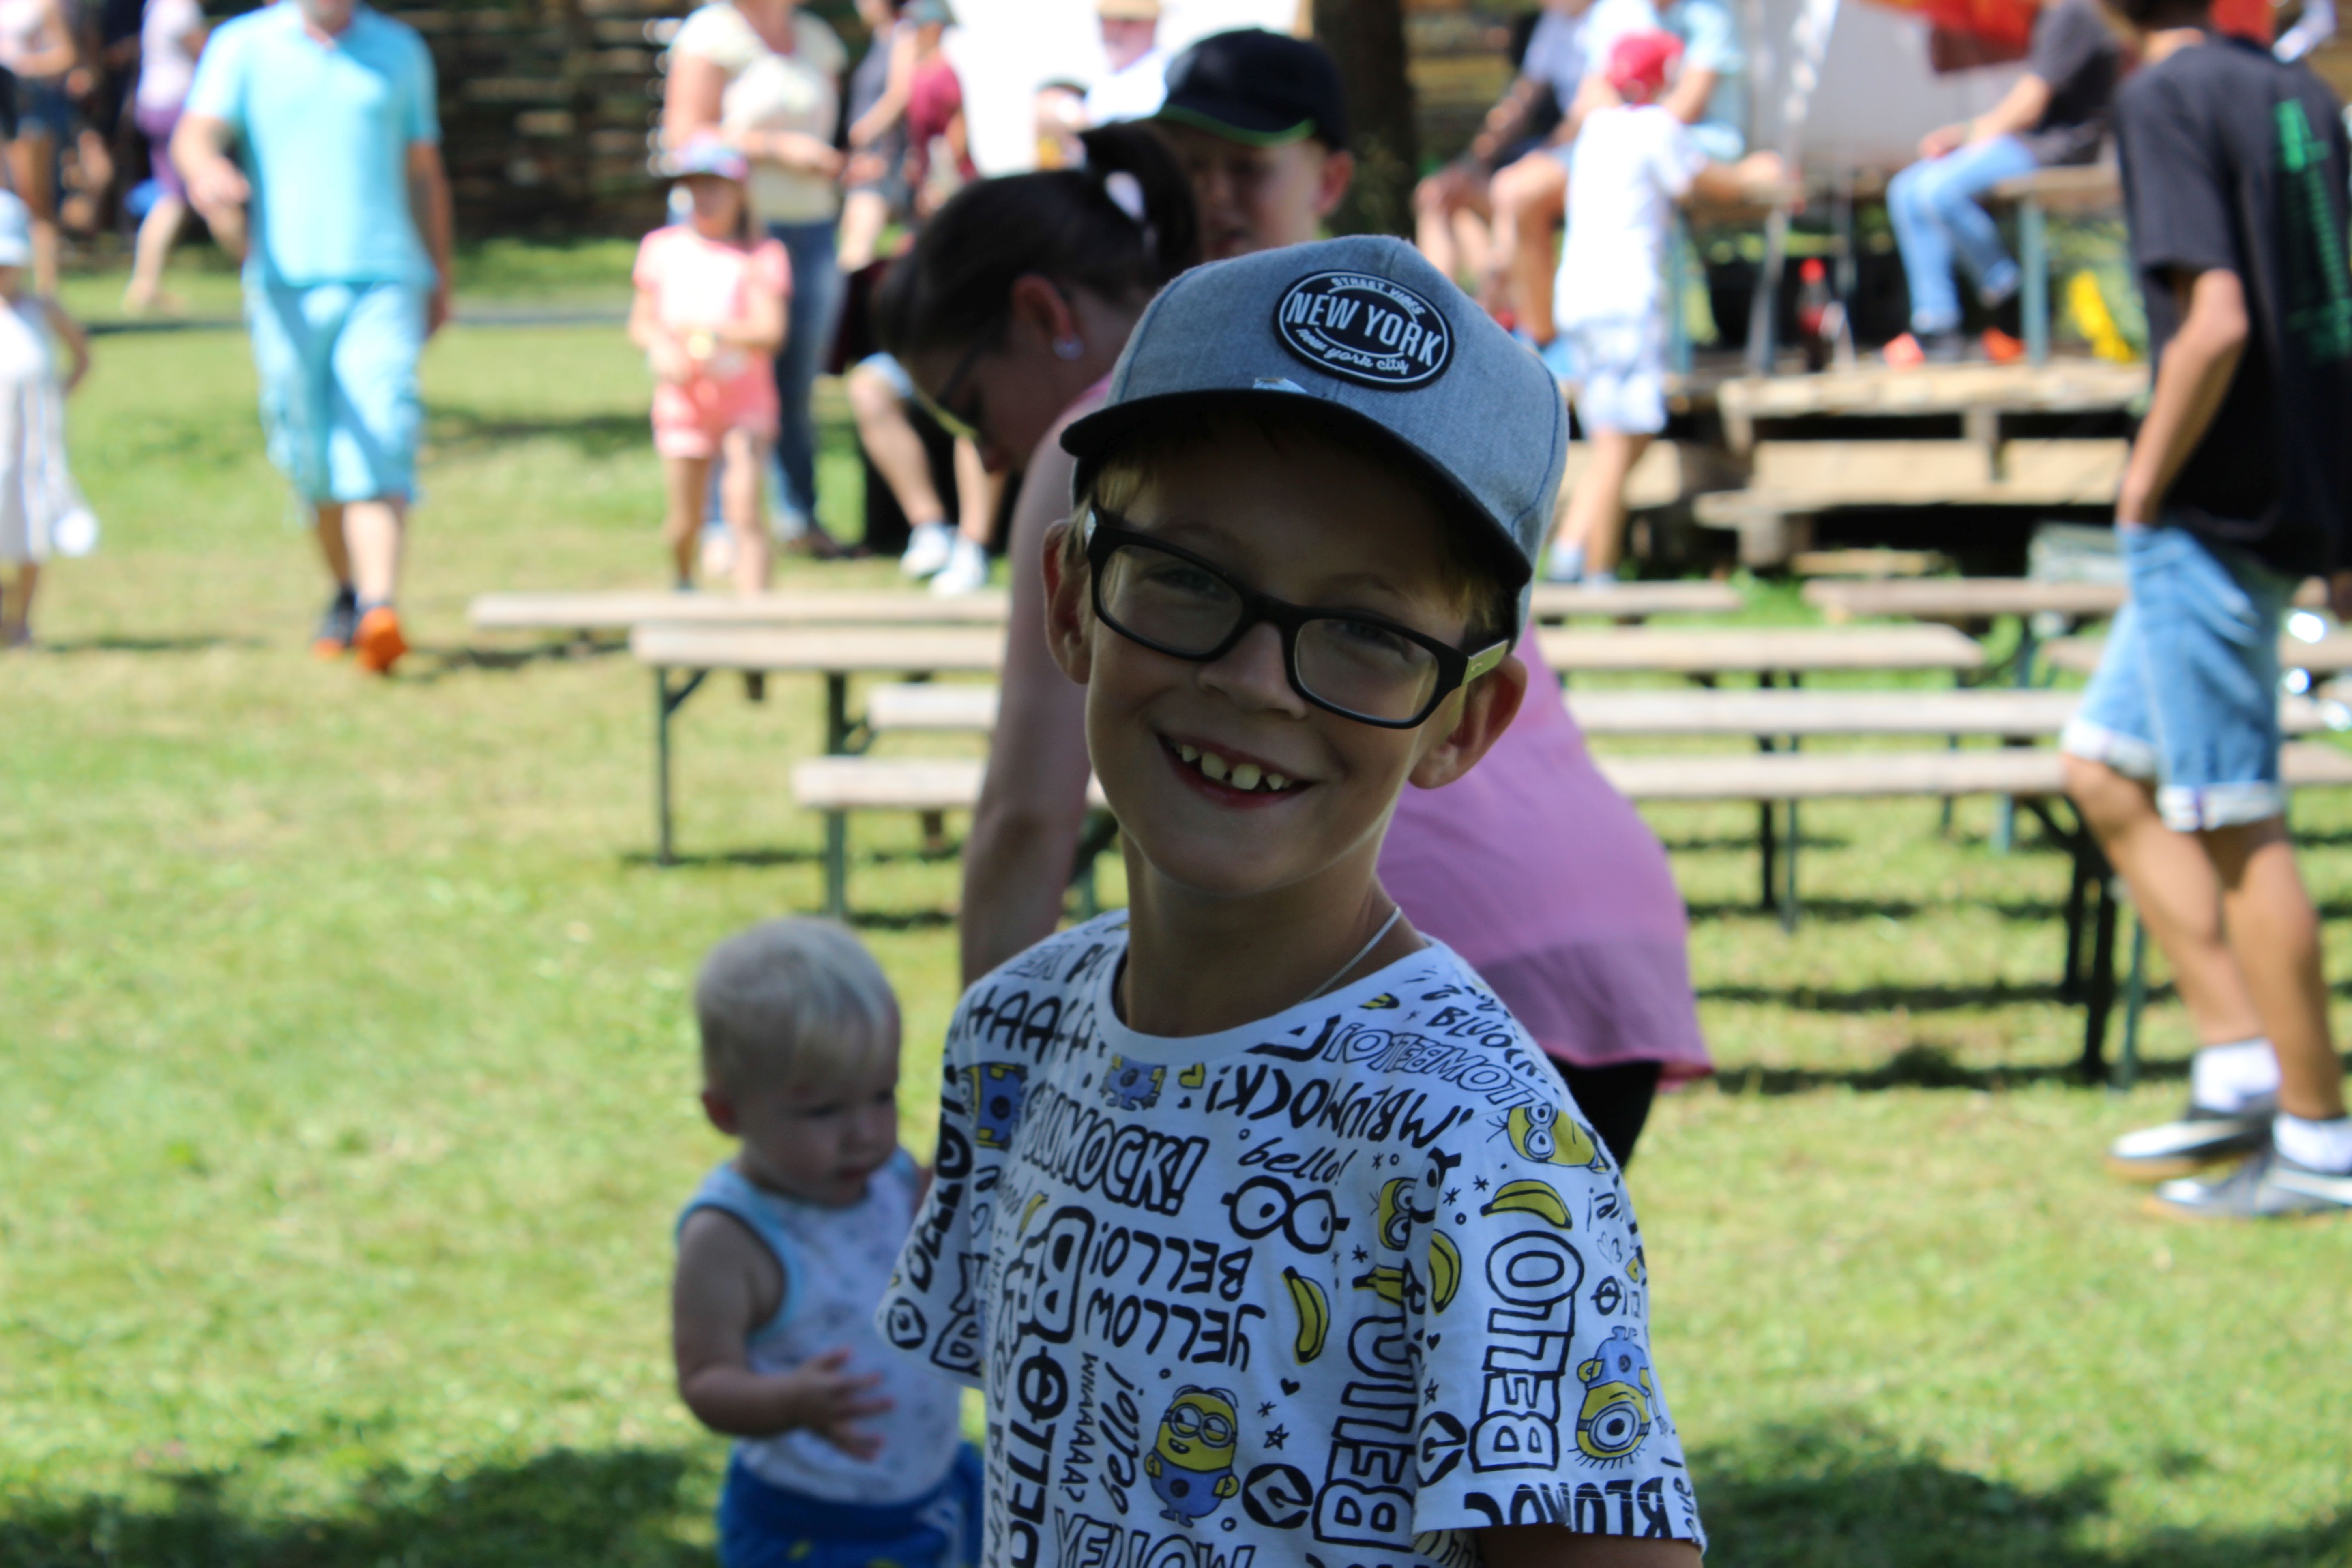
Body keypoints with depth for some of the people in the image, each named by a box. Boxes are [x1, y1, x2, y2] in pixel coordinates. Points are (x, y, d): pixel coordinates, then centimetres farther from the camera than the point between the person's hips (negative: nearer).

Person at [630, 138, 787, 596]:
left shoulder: (761, 255, -5)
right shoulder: (661, 247, 5)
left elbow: (769, 333, -15)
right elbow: (641, 322, 8)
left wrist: (701, 329, -27)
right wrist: (660, 347, -15)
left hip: (745, 400, -2)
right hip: (683, 401, 2)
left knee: (745, 511, -15)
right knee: (685, 521, 8)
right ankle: (683, 583, 38)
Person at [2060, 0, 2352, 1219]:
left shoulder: (2166, 99, -14)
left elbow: (2217, 323, -24)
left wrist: (2145, 487, -11)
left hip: (2214, 513, -9)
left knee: (2238, 824, 0)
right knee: (2106, 769, 18)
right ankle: (2243, 1068, 16)